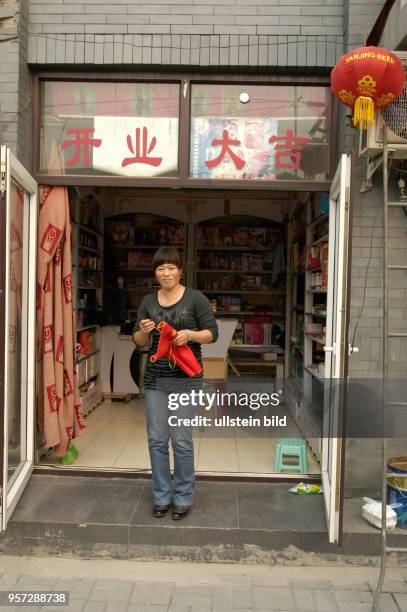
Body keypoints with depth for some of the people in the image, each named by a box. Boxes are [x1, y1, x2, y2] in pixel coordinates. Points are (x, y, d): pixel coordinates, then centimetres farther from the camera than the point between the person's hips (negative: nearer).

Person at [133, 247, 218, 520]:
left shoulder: (195, 298, -3)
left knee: (182, 440, 0)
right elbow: (139, 341, 12)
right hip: (155, 377, 4)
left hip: (185, 378, -4)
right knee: (156, 440, 8)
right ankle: (162, 496, 25)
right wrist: (144, 330, -10)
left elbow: (212, 333, -2)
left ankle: (183, 498, 19)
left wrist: (190, 335, -19)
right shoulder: (148, 301, 9)